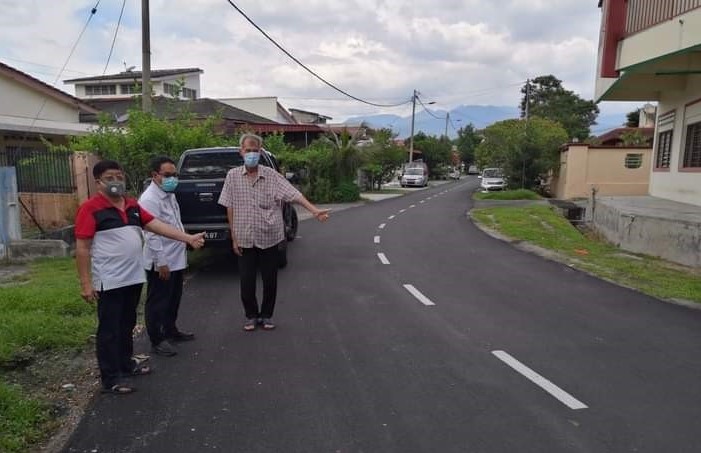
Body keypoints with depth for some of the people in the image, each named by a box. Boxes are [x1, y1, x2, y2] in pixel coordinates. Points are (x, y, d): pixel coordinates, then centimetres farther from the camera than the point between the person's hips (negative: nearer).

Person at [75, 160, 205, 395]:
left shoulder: (132, 205, 10)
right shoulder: (90, 209, -10)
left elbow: (157, 225, 6)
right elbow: (82, 248, -12)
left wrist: (188, 238, -4)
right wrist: (85, 283, -15)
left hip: (133, 277, 7)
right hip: (109, 281, -7)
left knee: (127, 325, 20)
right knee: (109, 329, 2)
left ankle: (126, 363, 36)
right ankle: (110, 379, 11)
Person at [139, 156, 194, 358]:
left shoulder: (169, 194, 11)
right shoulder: (149, 199, -19)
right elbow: (152, 234, -23)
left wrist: (186, 240, 18)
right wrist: (161, 262, -23)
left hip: (176, 259, 9)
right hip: (161, 262, -9)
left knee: (173, 299, 21)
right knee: (157, 302, 3)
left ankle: (170, 330, 36)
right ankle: (157, 341, 14)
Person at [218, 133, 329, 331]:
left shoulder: (271, 175, -4)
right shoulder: (233, 176, -1)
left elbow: (293, 194, -13)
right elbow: (230, 208, 1)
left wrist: (315, 210, -26)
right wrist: (234, 238, 0)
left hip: (269, 238, 0)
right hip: (245, 239, 1)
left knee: (270, 280, 9)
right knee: (246, 282, 7)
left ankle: (266, 315, 28)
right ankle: (251, 316, 28)